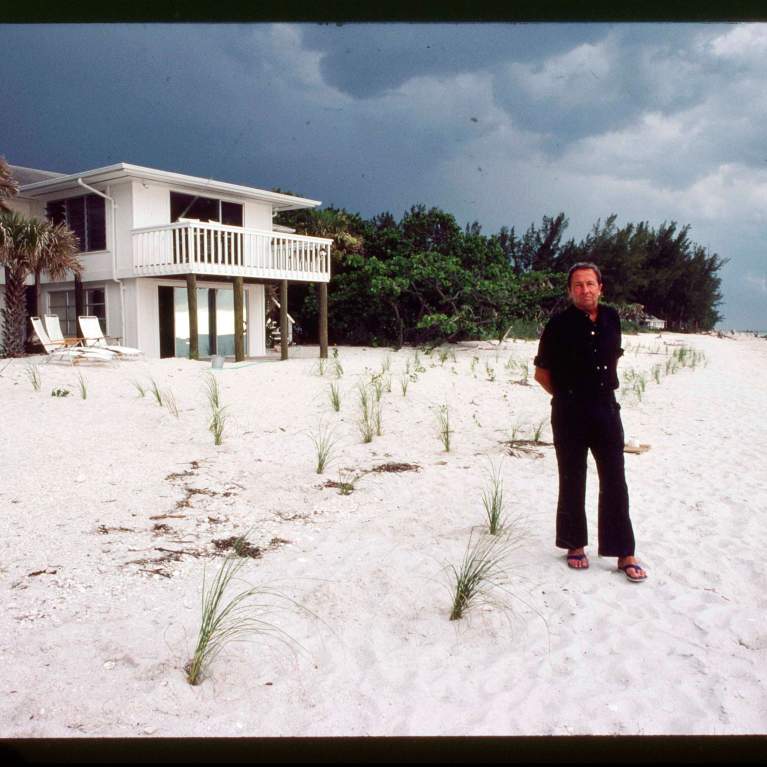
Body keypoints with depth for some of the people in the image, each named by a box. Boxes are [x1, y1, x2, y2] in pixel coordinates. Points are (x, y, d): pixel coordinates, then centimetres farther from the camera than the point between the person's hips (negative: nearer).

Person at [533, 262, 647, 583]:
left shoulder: (611, 318, 5)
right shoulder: (559, 325, -8)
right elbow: (541, 372, -1)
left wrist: (605, 388, 12)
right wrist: (566, 395, 2)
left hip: (606, 408, 4)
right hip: (570, 413, -3)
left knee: (615, 482, 4)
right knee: (572, 483, 7)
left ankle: (624, 554, 12)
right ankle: (575, 546, 23)